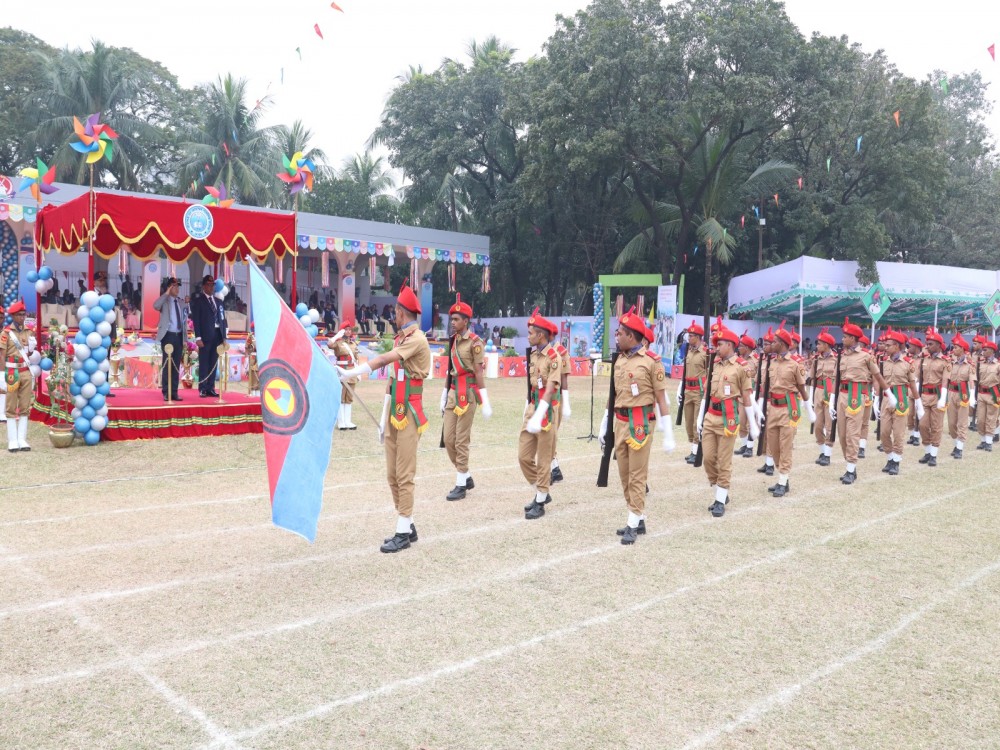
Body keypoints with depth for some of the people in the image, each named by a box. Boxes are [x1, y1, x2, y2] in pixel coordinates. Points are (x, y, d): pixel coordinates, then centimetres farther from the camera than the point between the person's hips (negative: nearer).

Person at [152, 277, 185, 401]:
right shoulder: (164, 301, -1)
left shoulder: (180, 303, 16)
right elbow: (155, 306, -26)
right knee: (167, 364, -3)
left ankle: (174, 392, 9)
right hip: (168, 335, -5)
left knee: (176, 365, 6)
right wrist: (166, 293, -21)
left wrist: (184, 338, 12)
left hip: (179, 336, 5)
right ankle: (166, 393, 1)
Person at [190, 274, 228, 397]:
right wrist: (198, 337, -13)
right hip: (206, 335, -5)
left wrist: (223, 337, 8)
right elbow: (196, 319, -6)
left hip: (217, 335, 5)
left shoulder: (217, 301, 17)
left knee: (213, 363, 7)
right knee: (204, 363, -2)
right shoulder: (198, 300, 0)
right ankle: (202, 389, 3)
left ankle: (210, 388, 11)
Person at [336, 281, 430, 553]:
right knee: (392, 474, 10)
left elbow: (382, 360, -23)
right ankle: (407, 526, 20)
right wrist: (384, 417, 17)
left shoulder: (416, 338, -11)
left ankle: (404, 532, 1)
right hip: (395, 413, 9)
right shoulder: (400, 338, 17)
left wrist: (349, 373, -26)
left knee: (404, 474, -5)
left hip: (409, 414, -9)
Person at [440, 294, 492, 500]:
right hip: (452, 393, 8)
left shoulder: (474, 342, -10)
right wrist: (444, 396, 19)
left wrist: (485, 402, -15)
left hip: (467, 393, -8)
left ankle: (461, 485, 7)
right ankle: (467, 477, 24)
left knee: (461, 441, -3)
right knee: (448, 439, 8)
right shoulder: (453, 341, 12)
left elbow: (479, 372, -13)